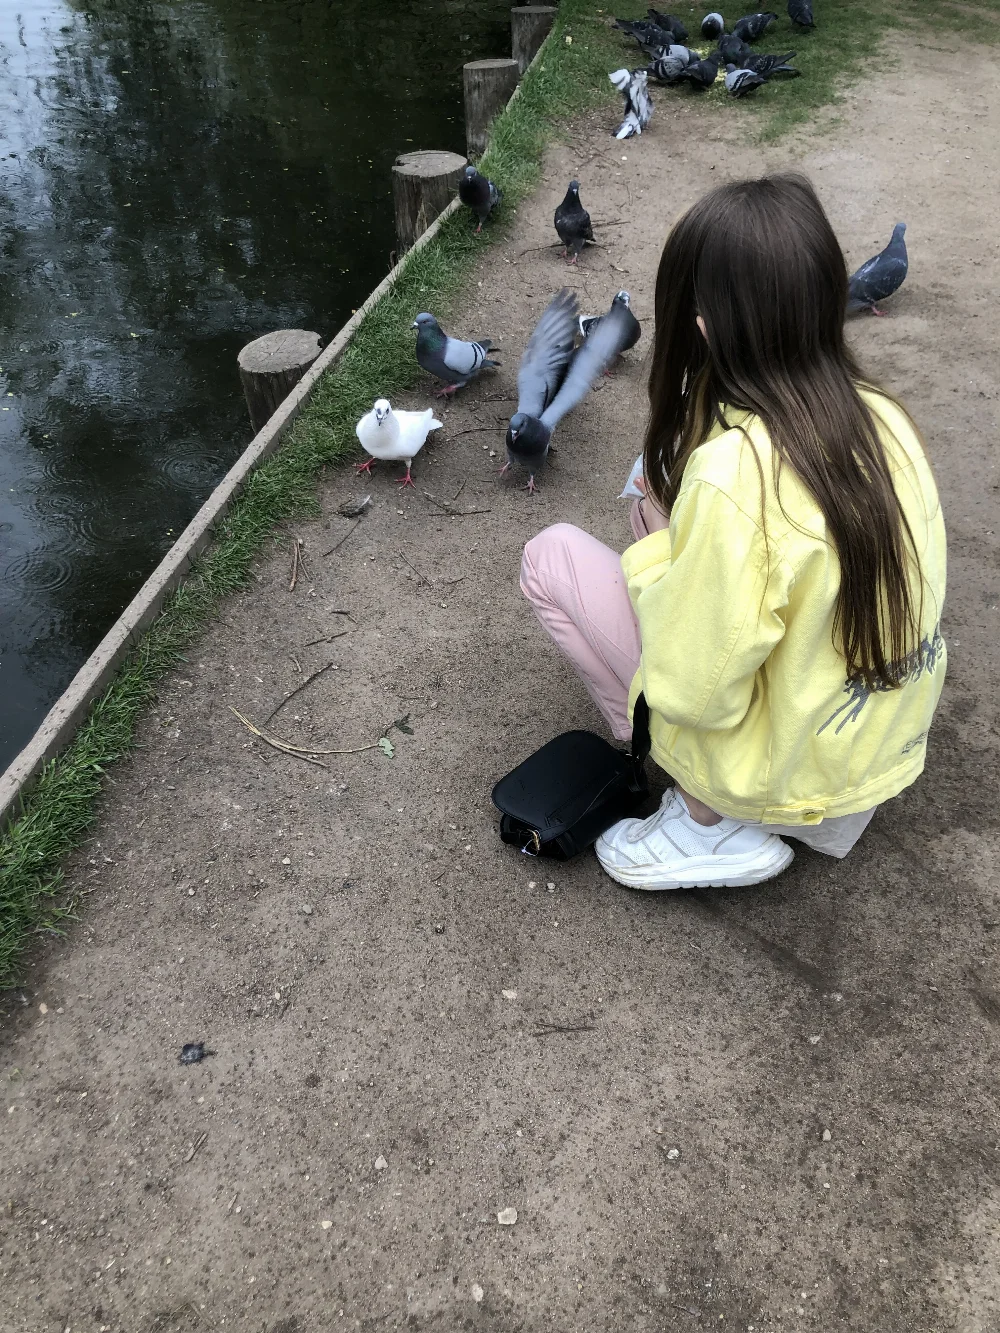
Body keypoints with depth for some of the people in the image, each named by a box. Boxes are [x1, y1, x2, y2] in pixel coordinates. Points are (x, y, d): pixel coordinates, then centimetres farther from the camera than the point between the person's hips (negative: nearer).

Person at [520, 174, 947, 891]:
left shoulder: (733, 473, -31)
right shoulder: (885, 415, -8)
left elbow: (694, 692, -25)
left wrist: (657, 549, -9)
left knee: (552, 555, -3)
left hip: (786, 770, -7)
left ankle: (710, 822, 2)